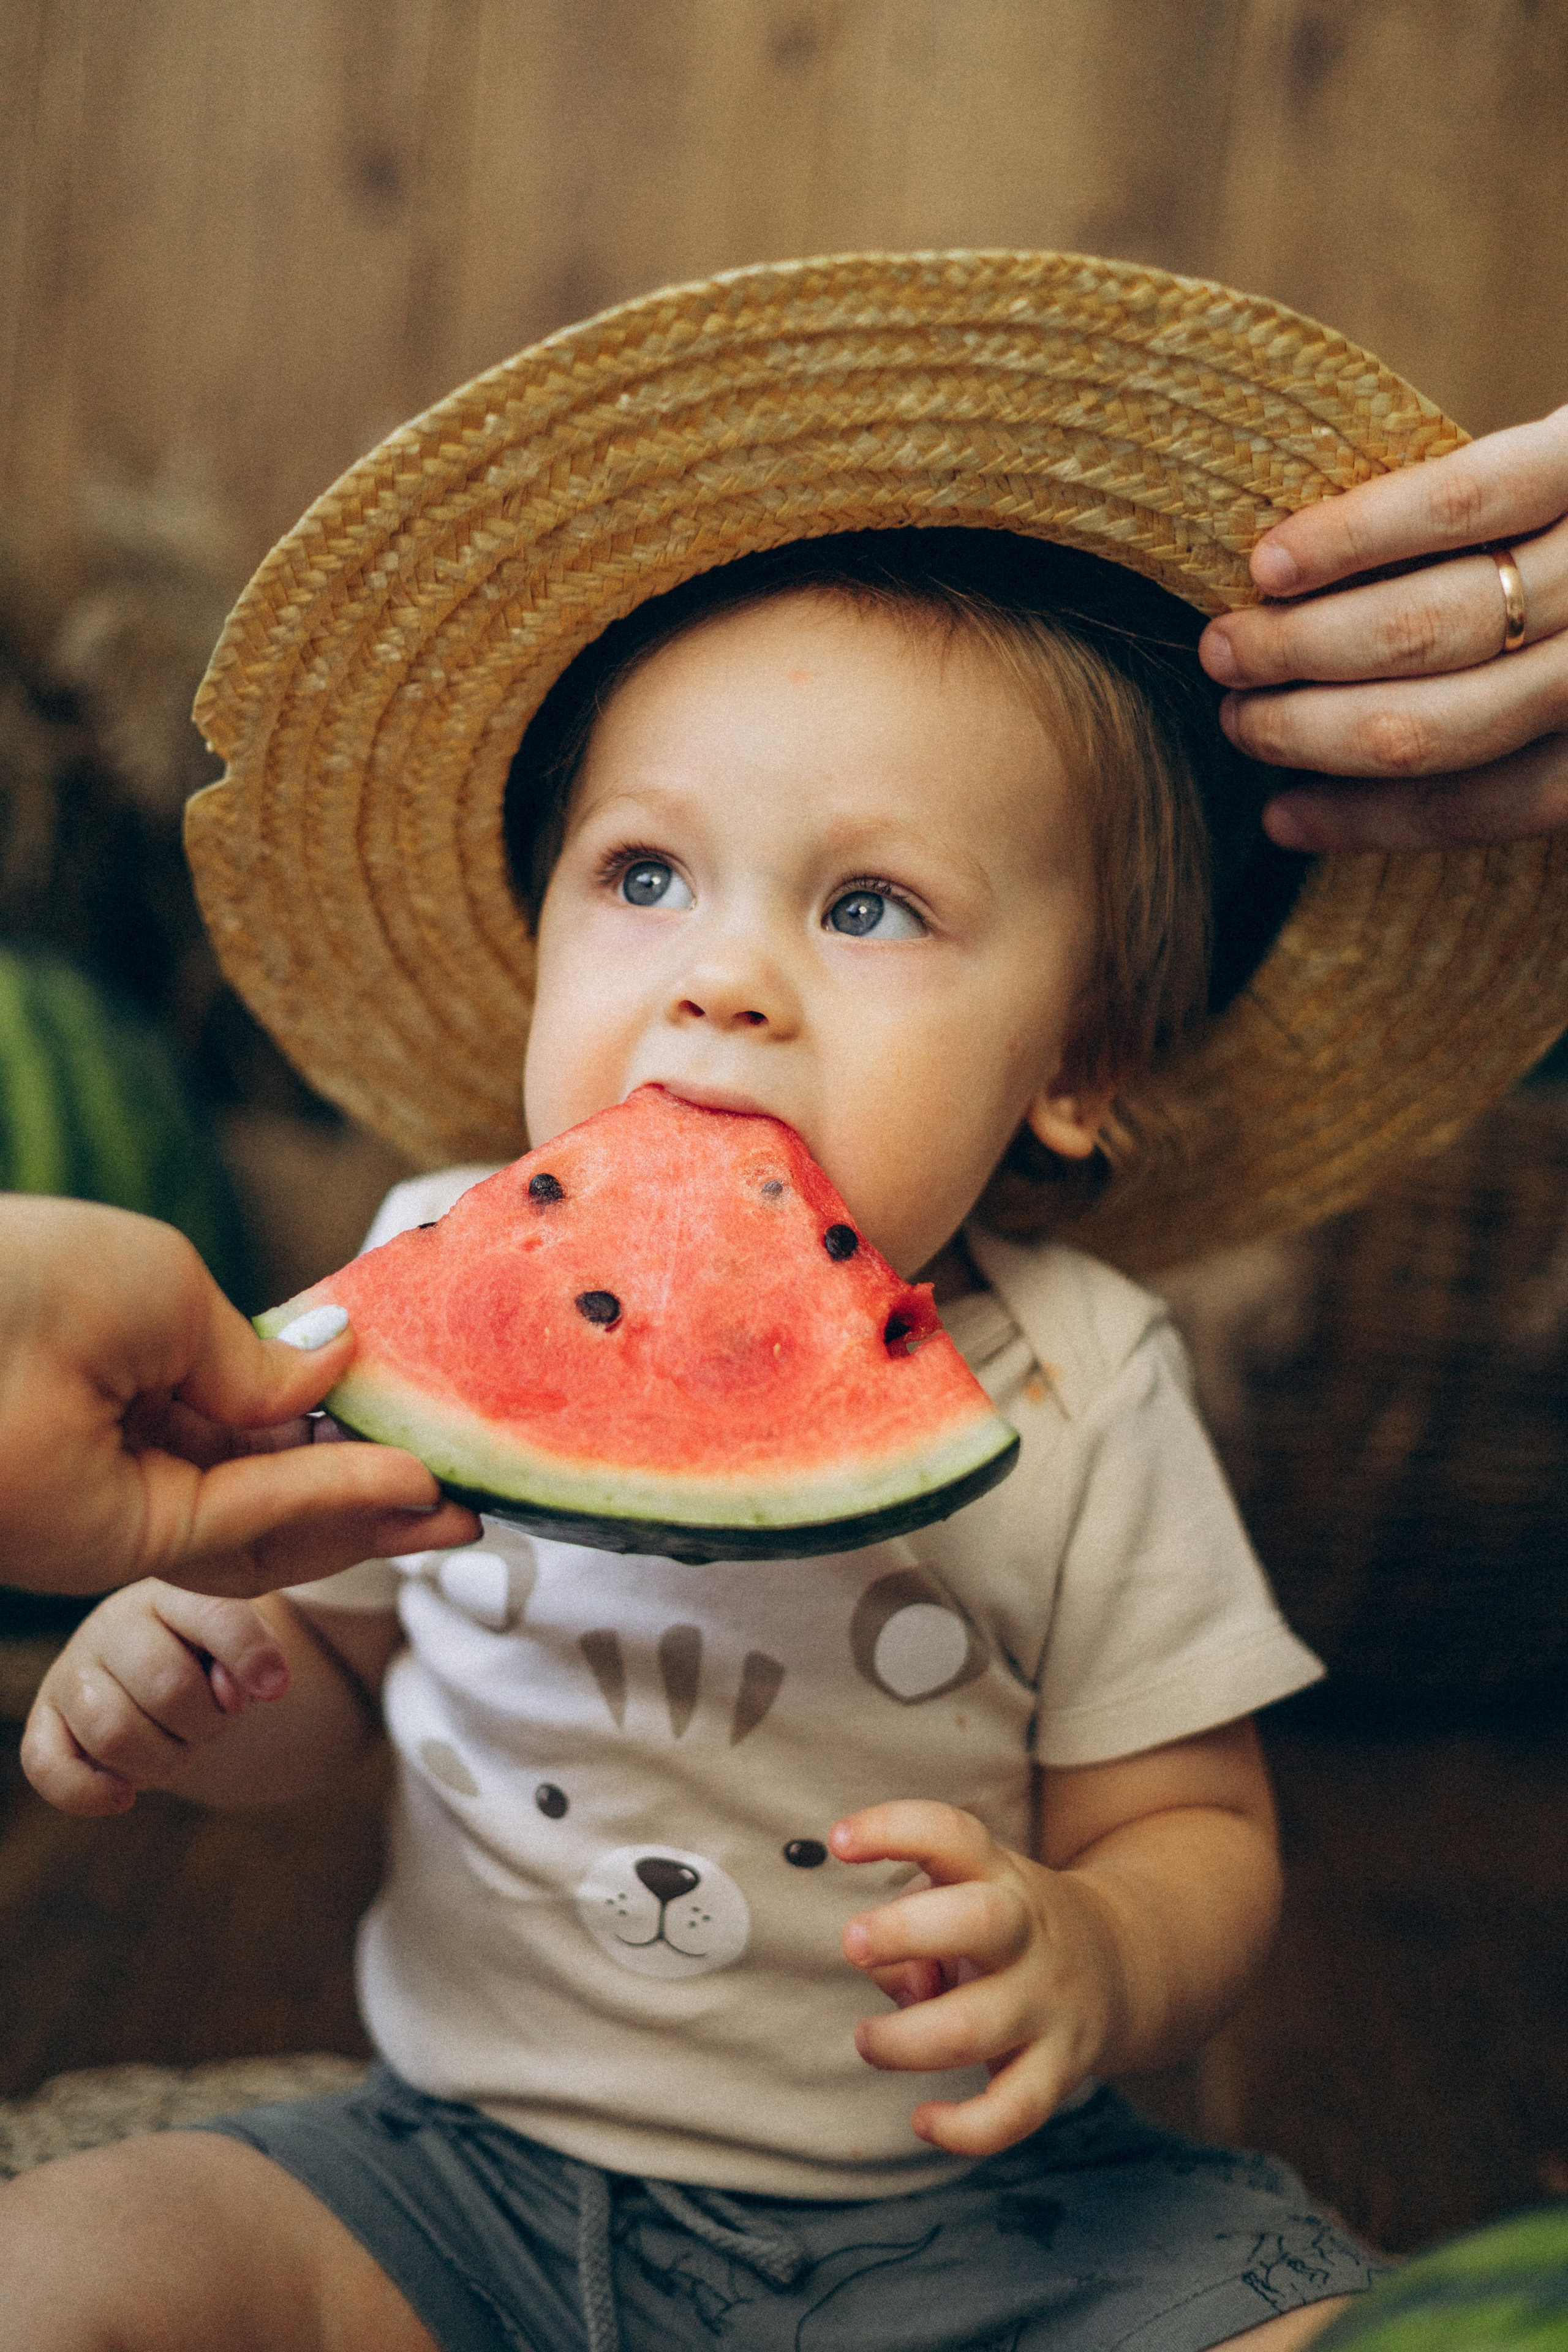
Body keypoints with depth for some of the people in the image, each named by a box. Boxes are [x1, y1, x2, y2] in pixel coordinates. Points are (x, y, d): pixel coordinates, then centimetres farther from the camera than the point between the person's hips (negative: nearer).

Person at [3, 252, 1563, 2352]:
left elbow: (1196, 1827, -3)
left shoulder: (1074, 1391, -10)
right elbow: (332, 1653, 8)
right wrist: (201, 1702, -15)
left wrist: (1096, 1955, -26)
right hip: (476, 2169, 2)